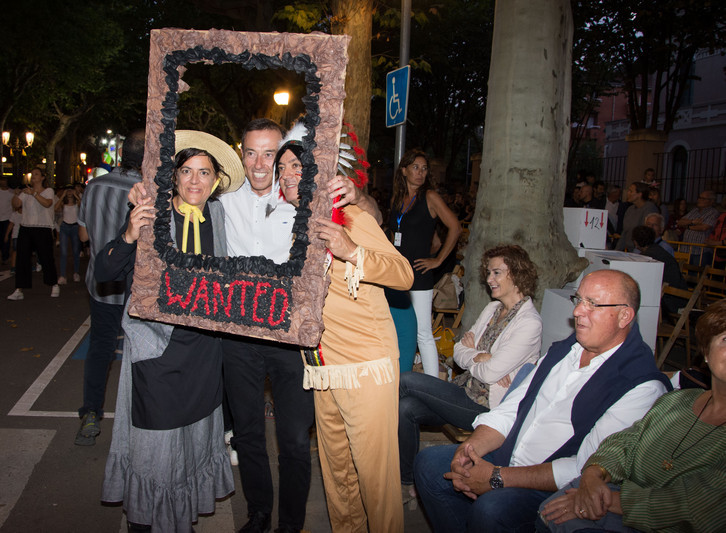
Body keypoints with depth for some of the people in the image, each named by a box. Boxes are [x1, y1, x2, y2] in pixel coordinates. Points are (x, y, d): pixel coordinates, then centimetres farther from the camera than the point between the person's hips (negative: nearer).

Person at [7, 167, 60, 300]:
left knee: (46, 258, 0)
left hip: (43, 229, -3)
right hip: (25, 228, 4)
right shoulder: (26, 191, 13)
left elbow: (47, 203, -17)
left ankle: (54, 285, 18)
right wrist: (16, 196, -23)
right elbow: (16, 204, -1)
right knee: (22, 258, -1)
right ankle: (19, 290, 2)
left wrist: (34, 194, -28)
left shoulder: (48, 191, 3)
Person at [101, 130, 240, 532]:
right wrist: (129, 237, -26)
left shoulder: (218, 217, 3)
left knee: (195, 436, 16)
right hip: (157, 348, -4)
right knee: (153, 445, 2)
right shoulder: (152, 215, -8)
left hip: (203, 347, 4)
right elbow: (105, 273, -10)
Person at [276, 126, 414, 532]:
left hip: (367, 366, -7)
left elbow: (405, 275, -19)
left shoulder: (352, 219, -9)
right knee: (335, 465, 18)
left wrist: (352, 252, -33)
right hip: (323, 368, 7)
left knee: (374, 471, -1)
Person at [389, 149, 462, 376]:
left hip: (418, 275, -6)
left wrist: (438, 260, -8)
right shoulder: (396, 199, 13)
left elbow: (455, 228, -8)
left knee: (422, 334, -5)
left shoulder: (430, 197, -3)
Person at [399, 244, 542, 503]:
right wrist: (479, 357, -10)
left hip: (485, 408, -7)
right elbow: (457, 351, 10)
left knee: (407, 380, -15)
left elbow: (491, 373, -19)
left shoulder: (529, 323, -14)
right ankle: (408, 482, -1)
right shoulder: (492, 308, 12)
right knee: (405, 408, -17)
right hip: (465, 392, 7)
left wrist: (470, 354, -1)